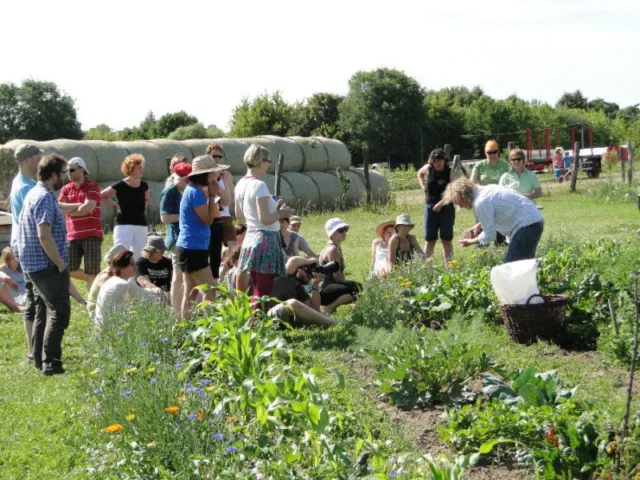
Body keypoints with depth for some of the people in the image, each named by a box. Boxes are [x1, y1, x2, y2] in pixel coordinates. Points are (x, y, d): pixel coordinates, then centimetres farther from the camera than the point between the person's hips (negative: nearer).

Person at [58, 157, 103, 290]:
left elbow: (87, 208, -16)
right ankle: (92, 281, 28)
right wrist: (80, 206, -12)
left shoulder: (93, 187, -4)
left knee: (92, 272, -5)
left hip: (91, 235, -5)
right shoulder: (66, 189, 11)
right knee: (70, 270, 3)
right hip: (73, 236, 5)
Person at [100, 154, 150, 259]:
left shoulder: (144, 186, 8)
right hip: (124, 225, -6)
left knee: (138, 256, 9)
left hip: (141, 226, 6)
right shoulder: (120, 186, -7)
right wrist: (115, 205, -6)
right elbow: (102, 196, -2)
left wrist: (144, 205, 9)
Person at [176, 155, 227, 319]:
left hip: (191, 249, 10)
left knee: (190, 293, 11)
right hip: (193, 249, -10)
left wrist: (211, 195, 6)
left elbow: (215, 213, 16)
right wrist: (212, 195, -10)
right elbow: (208, 219, -16)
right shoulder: (195, 193, -15)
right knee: (210, 290, -10)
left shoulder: (196, 191, 14)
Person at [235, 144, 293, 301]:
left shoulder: (241, 184, 8)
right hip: (266, 241, -9)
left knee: (257, 291, 16)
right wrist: (281, 213, -4)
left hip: (249, 241, 9)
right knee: (264, 294, -5)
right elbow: (265, 219, -23)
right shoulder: (259, 185, -17)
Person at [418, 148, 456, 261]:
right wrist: (423, 186, 9)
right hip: (430, 206, 2)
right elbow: (420, 173, 25)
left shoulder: (450, 172, -9)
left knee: (446, 239, 4)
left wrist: (441, 203, -30)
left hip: (446, 207, -2)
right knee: (430, 239, 1)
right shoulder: (428, 168, 2)